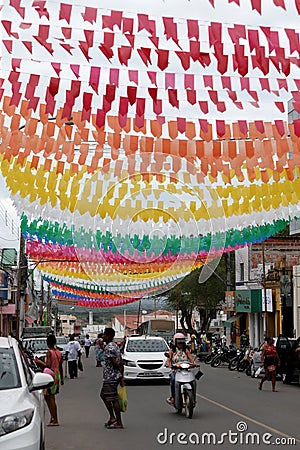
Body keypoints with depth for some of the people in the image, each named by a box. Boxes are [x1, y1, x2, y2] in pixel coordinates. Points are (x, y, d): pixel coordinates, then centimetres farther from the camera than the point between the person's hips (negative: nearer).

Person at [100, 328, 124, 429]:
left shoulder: (109, 347, -18)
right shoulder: (115, 346, 13)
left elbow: (115, 363, -20)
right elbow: (121, 362, 14)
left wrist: (120, 377, -10)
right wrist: (121, 376, 14)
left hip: (110, 378, -11)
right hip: (108, 377, 11)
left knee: (113, 399, -4)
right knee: (103, 395, 20)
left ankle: (119, 423, 1)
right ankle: (112, 417, 23)